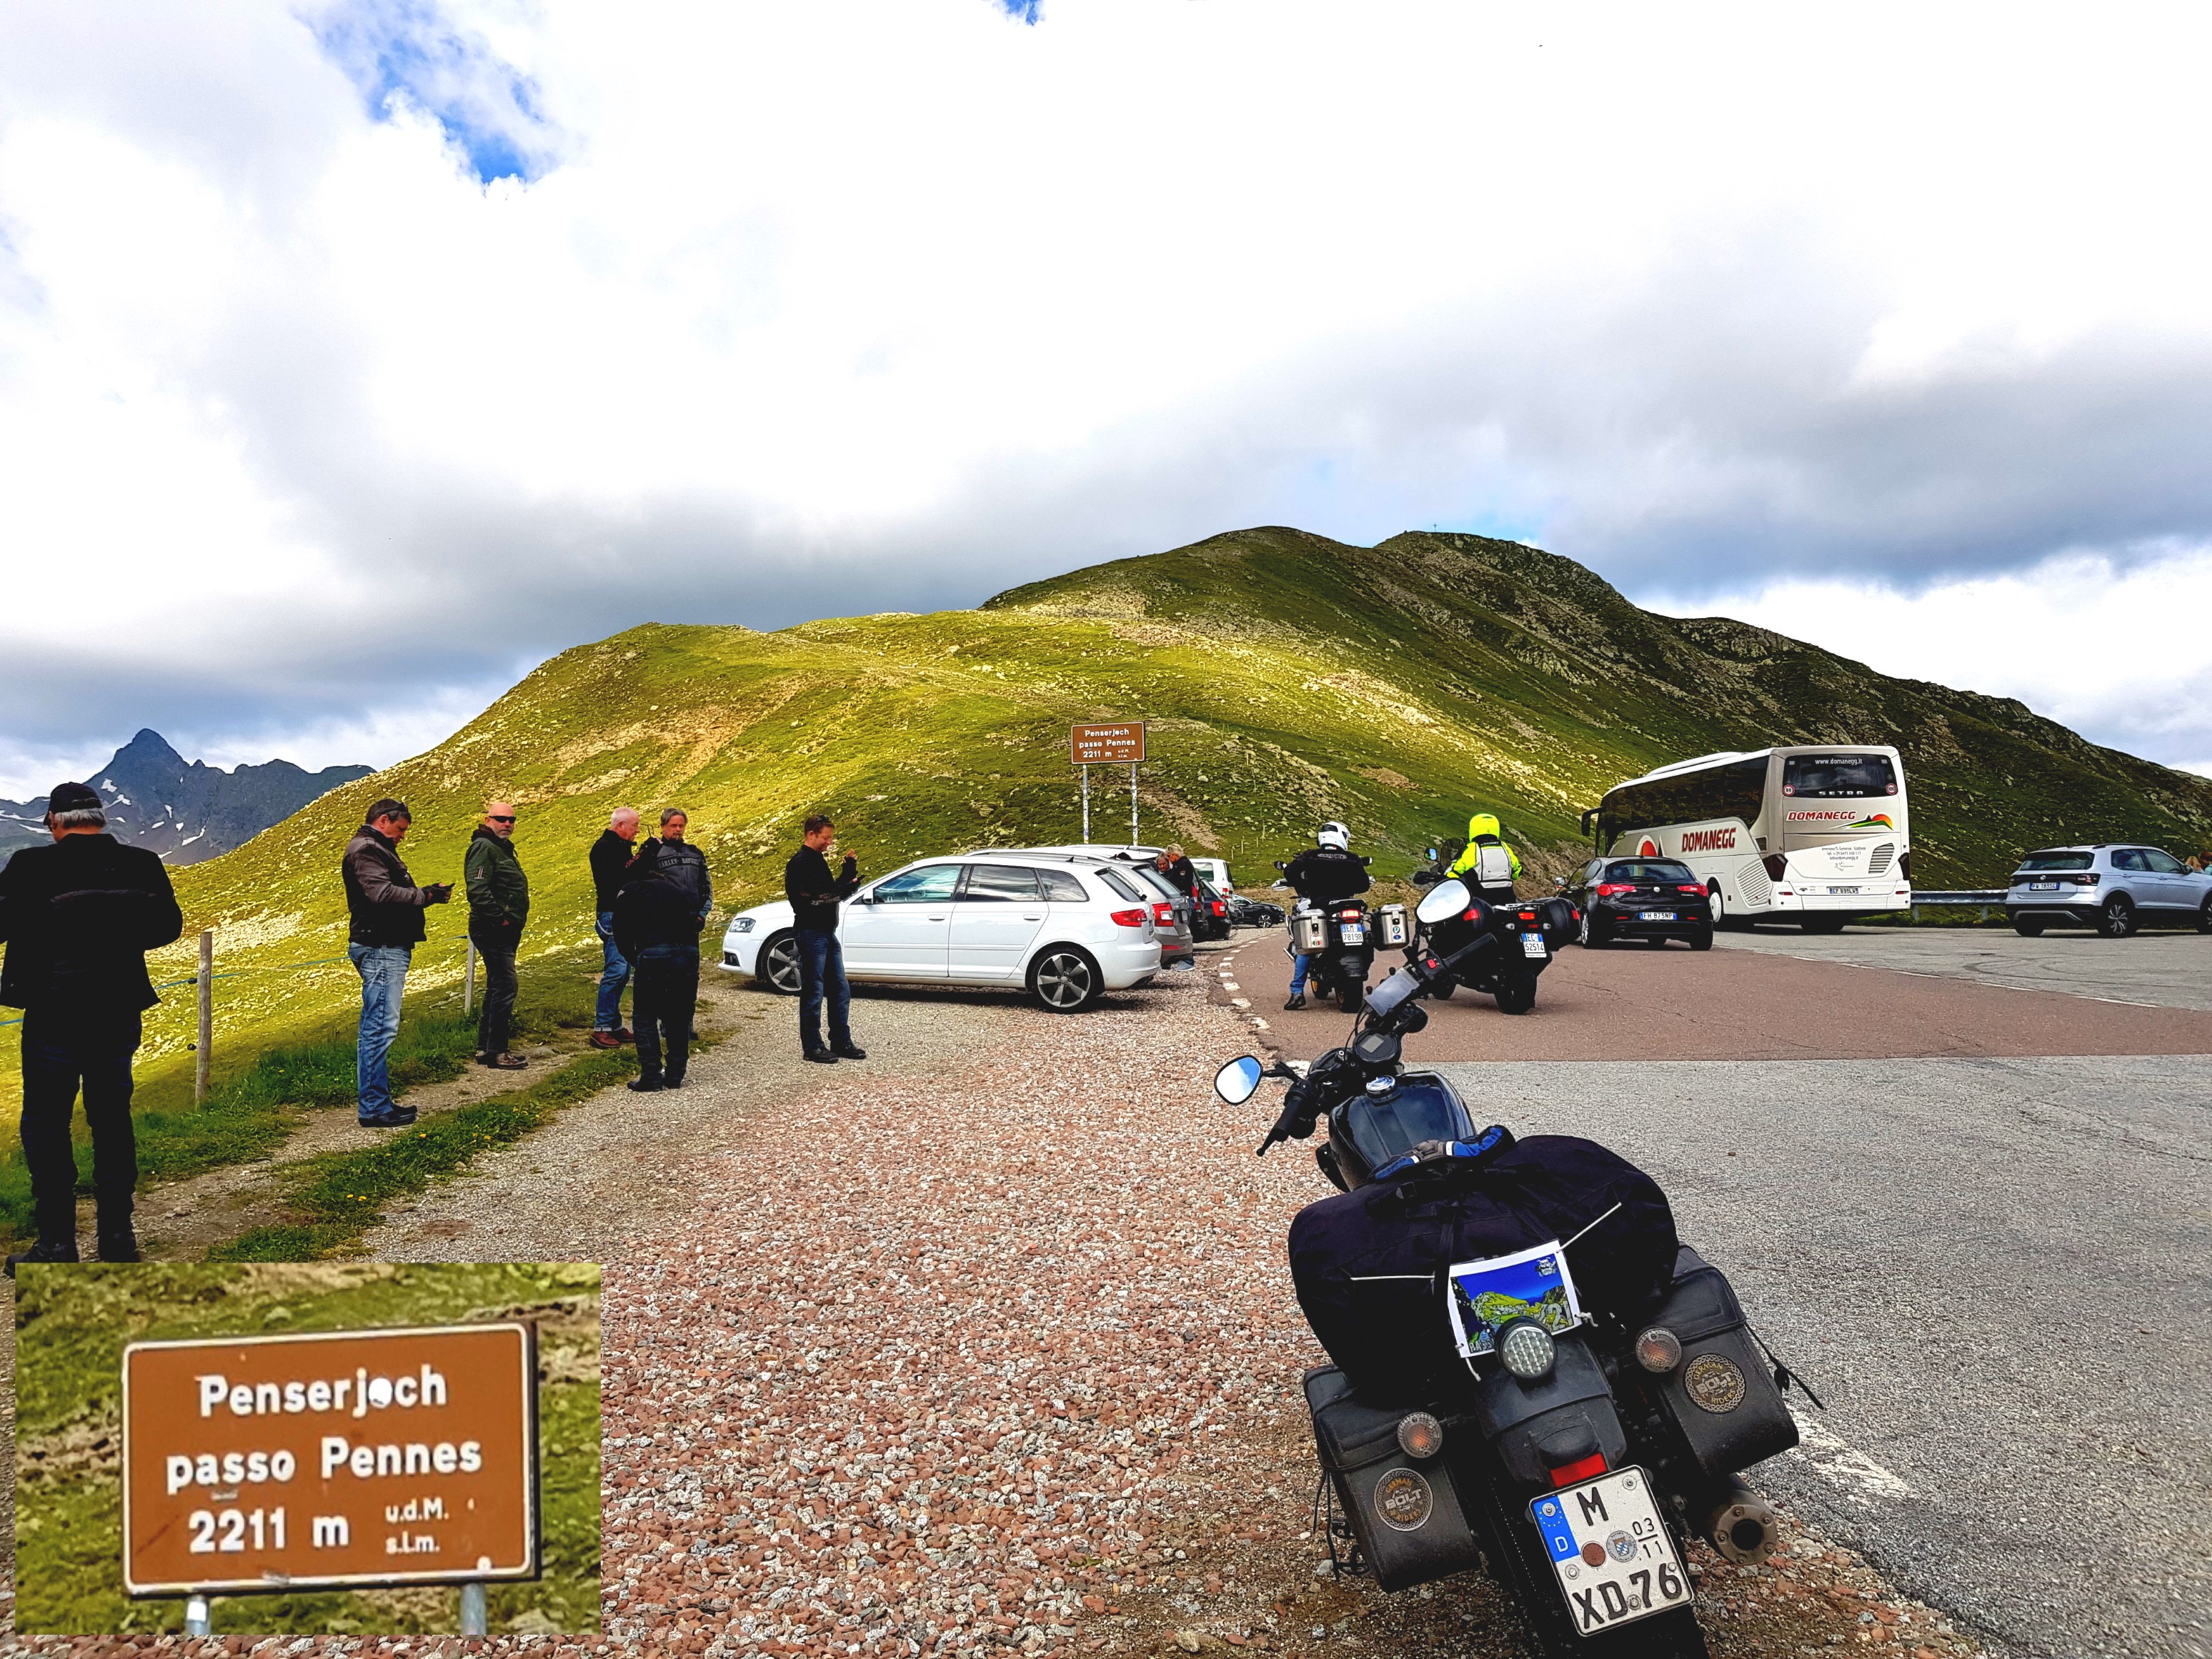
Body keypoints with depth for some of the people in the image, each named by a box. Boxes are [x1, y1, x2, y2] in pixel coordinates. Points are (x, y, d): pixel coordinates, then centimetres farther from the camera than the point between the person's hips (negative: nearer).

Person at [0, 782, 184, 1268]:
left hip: (54, 1016, -3)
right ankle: (117, 1236, 17)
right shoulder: (143, 866, -3)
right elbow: (168, 927, 8)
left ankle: (57, 1244, 7)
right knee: (113, 1120, 13)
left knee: (45, 1125, 7)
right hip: (120, 1014, 4)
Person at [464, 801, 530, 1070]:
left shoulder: (503, 848, 20)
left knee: (497, 988, 14)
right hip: (493, 931, -11)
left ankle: (486, 1048, 22)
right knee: (505, 987, -11)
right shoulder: (483, 847, -13)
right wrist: (499, 918, -22)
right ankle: (496, 1051, -7)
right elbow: (477, 890, -25)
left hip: (504, 933, 11)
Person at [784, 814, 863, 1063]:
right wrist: (843, 890, -21)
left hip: (828, 933, 9)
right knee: (813, 993, -3)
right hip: (811, 933, -9)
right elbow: (810, 899, -22)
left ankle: (841, 1042, 18)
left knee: (841, 990, 11)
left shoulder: (818, 860, 18)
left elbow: (831, 891, 15)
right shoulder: (800, 862, -12)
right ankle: (812, 1047, 4)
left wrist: (848, 873, 3)